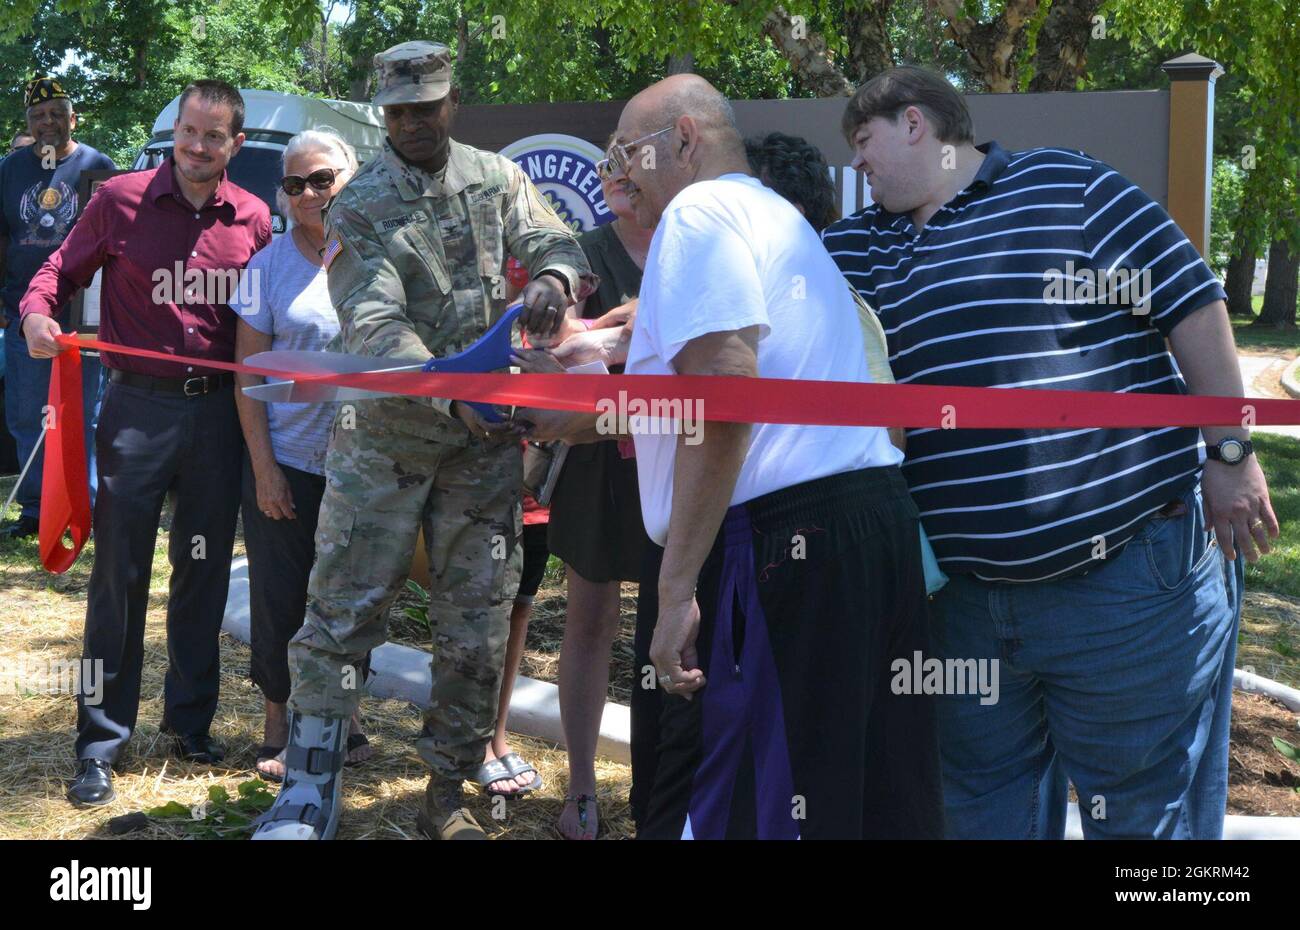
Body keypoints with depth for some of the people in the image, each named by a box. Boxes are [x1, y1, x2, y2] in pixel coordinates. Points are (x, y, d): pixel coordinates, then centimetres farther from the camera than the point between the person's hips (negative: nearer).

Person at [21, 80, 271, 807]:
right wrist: (38, 311, -18)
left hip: (218, 411, 3)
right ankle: (102, 742, 7)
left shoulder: (253, 219, 3)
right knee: (120, 574, -1)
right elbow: (63, 270, 3)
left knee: (205, 571, 12)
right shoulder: (122, 200, -3)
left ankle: (191, 720, 27)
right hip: (139, 408, -3)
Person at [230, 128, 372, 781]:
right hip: (287, 458, -1)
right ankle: (278, 718, 20)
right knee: (281, 592, 5)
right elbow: (248, 373, -1)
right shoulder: (269, 266, -2)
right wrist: (264, 468, -7)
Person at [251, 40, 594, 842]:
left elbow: (561, 247, 0)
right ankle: (311, 795, 2)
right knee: (343, 611, -5)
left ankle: (448, 796, 20)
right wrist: (447, 391, -35)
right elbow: (375, 324, -18)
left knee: (477, 629, 7)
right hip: (384, 436, -3)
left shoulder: (497, 179, 7)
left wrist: (553, 281, -26)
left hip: (485, 439, 3)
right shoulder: (360, 207, -5)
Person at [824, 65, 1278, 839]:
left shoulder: (1066, 187, -5)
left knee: (1145, 810, 4)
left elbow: (1192, 300, -7)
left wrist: (1230, 453, -9)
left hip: (1131, 575, -6)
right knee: (985, 808, 17)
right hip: (966, 594, 7)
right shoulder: (866, 247, 15)